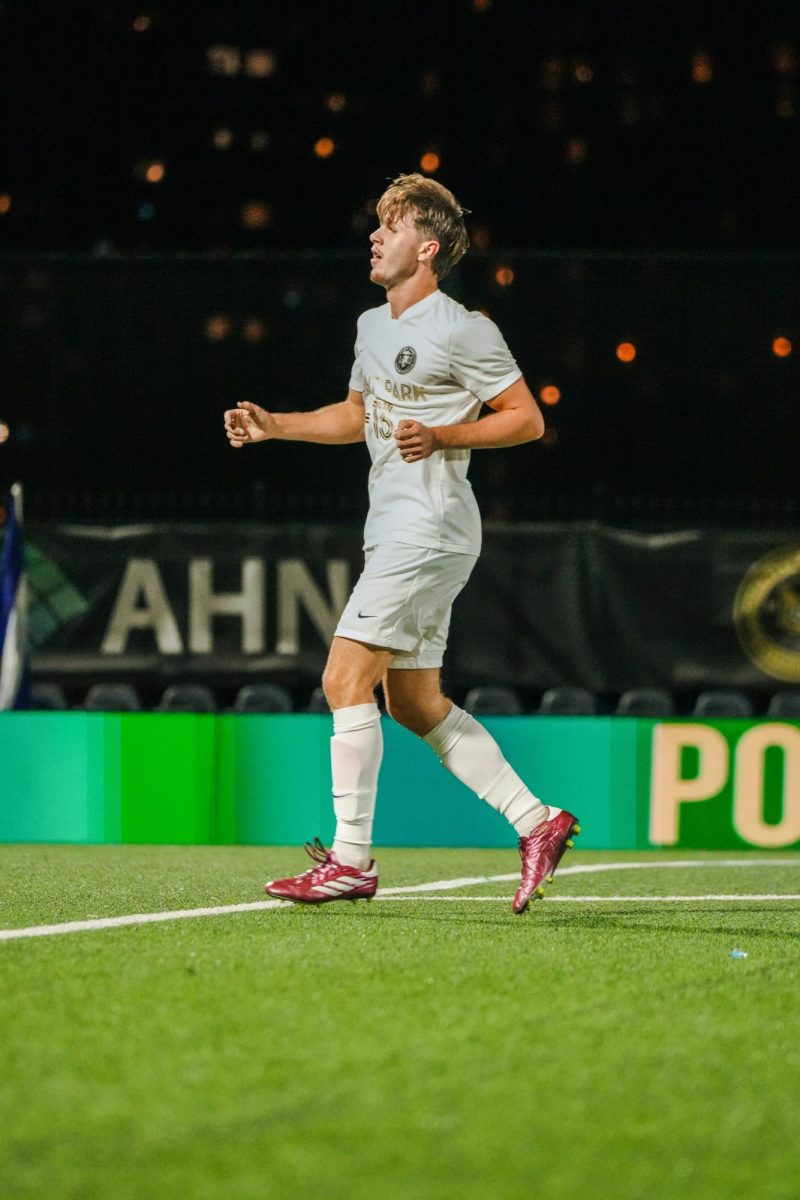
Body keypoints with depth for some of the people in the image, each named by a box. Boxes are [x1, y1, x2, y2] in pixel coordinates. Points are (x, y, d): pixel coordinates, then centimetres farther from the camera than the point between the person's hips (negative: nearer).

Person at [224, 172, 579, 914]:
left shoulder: (463, 331, -10)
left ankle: (351, 859, -11)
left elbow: (527, 419, -8)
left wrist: (441, 437, -19)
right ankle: (536, 823, 14)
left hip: (430, 528, -9)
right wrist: (271, 425, 18)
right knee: (415, 705, 9)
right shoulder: (372, 326, 16)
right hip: (393, 530, 9)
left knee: (346, 679, -13)